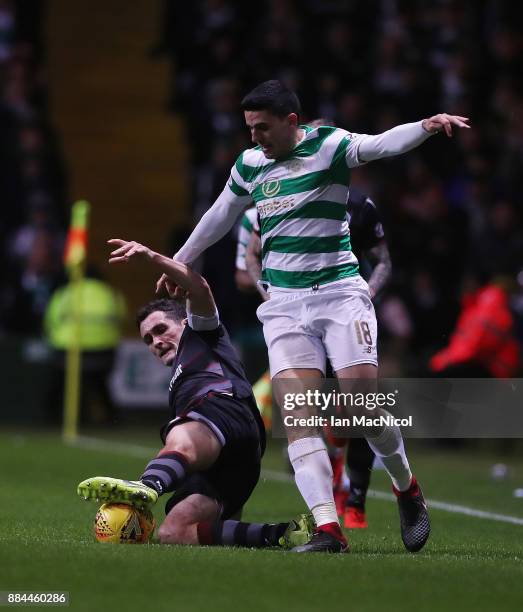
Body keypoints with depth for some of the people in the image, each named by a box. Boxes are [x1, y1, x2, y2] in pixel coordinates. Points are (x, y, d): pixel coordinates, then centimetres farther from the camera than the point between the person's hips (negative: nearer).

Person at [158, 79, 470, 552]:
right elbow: (219, 217, 27)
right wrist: (179, 262, 37)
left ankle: (408, 491, 16)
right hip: (284, 301, 4)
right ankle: (328, 528, -19)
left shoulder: (328, 146, -4)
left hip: (339, 291, -4)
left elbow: (382, 144, -23)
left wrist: (427, 126, -42)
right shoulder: (249, 164, 11)